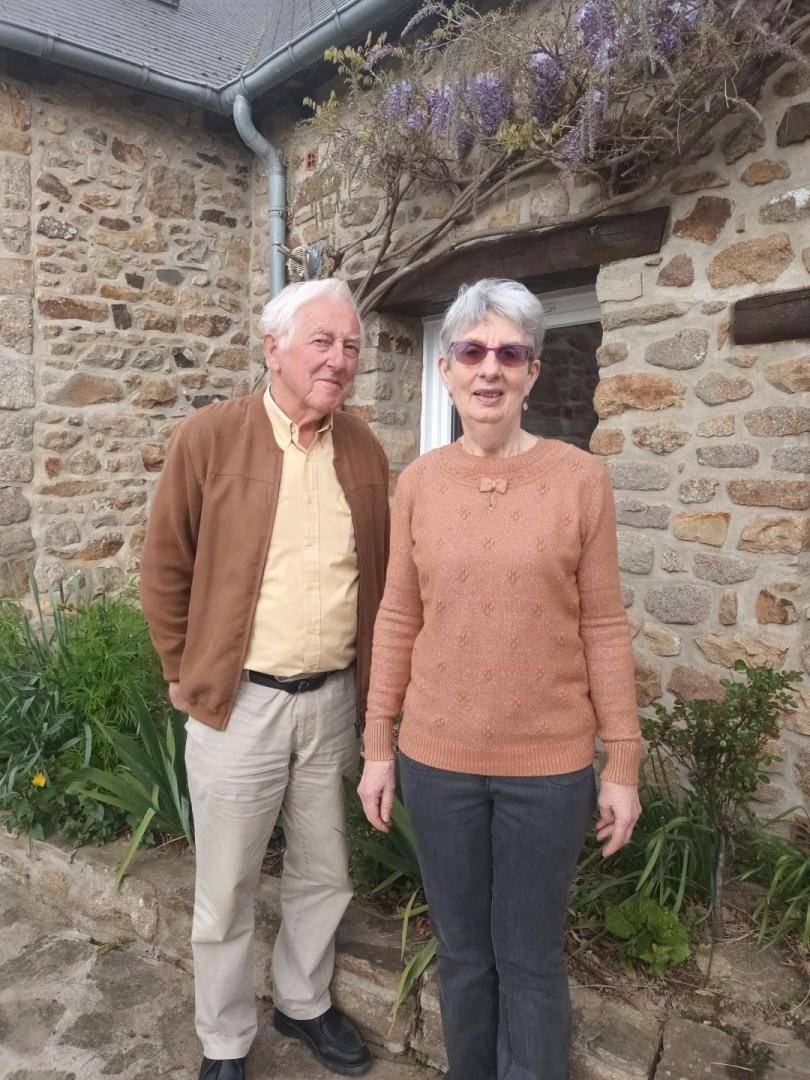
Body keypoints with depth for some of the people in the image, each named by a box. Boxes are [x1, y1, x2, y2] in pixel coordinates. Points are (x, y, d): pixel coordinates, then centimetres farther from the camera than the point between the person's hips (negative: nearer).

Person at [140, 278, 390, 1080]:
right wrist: (185, 676, 1)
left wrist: (367, 682, 11)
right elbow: (164, 570, -3)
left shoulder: (365, 451, 3)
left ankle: (303, 1005, 46)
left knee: (323, 876, 20)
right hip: (239, 703, -3)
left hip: (333, 700, 4)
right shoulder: (208, 438, -9)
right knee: (226, 892, 13)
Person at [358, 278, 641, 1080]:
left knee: (530, 960, 16)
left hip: (549, 764, -2)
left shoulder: (579, 478, -7)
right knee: (461, 951, 20)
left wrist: (623, 762, -2)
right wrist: (377, 747, 4)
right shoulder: (418, 482, -1)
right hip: (437, 759, 2)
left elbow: (603, 626, -4)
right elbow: (398, 620, 2)